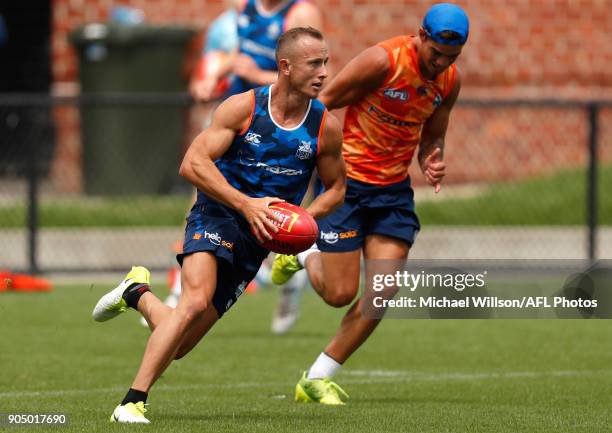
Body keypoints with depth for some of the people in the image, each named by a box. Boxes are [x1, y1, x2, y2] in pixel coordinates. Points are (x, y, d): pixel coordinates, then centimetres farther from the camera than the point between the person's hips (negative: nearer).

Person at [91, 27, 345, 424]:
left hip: (259, 236, 4)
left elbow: (336, 189, 13)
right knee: (197, 300, -32)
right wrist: (246, 204, -25)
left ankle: (137, 294, 34)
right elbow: (193, 164, -14)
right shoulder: (243, 108, -9)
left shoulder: (326, 128, -1)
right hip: (217, 215, -4)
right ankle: (133, 402, -24)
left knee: (178, 344, 1)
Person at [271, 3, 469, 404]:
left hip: (394, 189, 6)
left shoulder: (450, 81, 1)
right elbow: (321, 105, -13)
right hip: (346, 180, -6)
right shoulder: (383, 61, -20)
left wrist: (432, 163, -6)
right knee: (341, 293, -6)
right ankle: (303, 255, 30)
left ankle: (317, 379, 7)